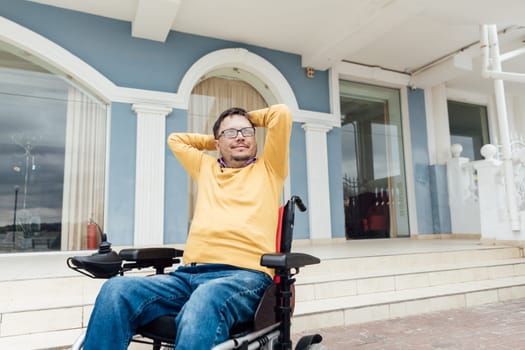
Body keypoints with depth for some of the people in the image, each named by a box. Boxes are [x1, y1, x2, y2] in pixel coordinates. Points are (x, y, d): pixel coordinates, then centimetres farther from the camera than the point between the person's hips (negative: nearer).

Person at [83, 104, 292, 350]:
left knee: (204, 301, -39)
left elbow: (282, 114, 13)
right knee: (116, 290, -23)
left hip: (245, 275, -4)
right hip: (189, 274, 5)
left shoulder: (267, 168, 18)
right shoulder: (207, 169, 28)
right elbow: (175, 140, 42)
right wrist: (215, 140, 38)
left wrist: (251, 118, 30)